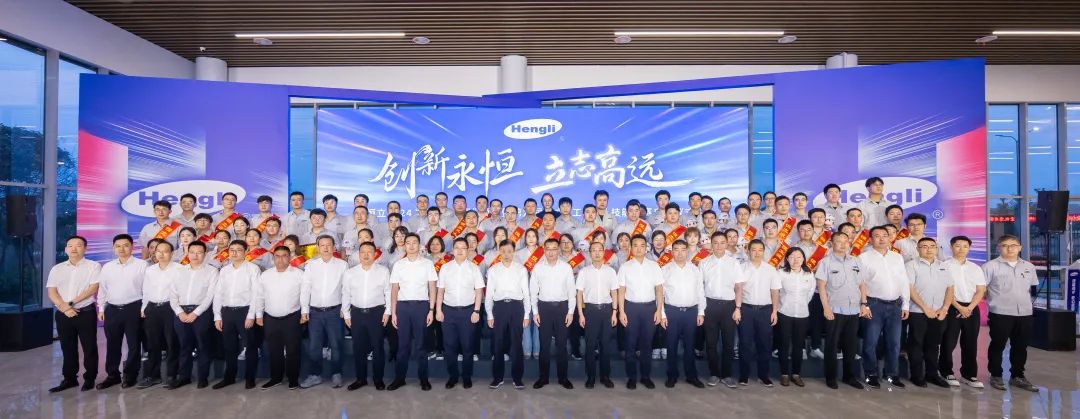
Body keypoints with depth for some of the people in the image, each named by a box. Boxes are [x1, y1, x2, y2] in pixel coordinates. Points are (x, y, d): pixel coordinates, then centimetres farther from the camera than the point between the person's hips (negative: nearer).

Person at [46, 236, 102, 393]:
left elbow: (93, 288, -10)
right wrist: (64, 308, -12)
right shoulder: (57, 269, 10)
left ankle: (89, 378, 11)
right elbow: (51, 292, 2)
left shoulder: (93, 266, -1)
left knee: (89, 347, 1)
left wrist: (71, 302, -15)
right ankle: (69, 378, 21)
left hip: (85, 312, -4)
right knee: (67, 348, 11)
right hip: (63, 314, 4)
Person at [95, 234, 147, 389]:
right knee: (112, 344, 10)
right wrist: (101, 309, 11)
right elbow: (102, 289, 15)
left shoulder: (141, 265, -4)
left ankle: (130, 375, 15)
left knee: (133, 344, 3)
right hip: (112, 309, 4)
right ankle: (112, 375, 22)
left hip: (133, 308, -4)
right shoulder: (107, 267, 10)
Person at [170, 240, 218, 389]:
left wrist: (195, 313, -13)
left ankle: (203, 377, 12)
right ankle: (184, 376, 21)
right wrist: (180, 312, -5)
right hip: (182, 313, 4)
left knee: (203, 346, 2)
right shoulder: (180, 271, 13)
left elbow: (210, 296, -8)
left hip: (201, 312, -4)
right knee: (184, 346, 11)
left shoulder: (211, 271, 0)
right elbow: (172, 294, 9)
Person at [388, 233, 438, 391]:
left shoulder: (427, 264, 3)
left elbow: (432, 288, 2)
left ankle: (424, 378, 14)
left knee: (421, 344, 4)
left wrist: (431, 310, -5)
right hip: (403, 306, 1)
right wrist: (393, 312, 2)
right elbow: (394, 290, 7)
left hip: (421, 305, -1)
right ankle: (399, 378, 17)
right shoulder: (398, 265, 7)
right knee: (403, 344, 7)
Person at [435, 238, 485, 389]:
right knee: (449, 344, 5)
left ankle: (466, 376, 20)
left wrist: (476, 311, -6)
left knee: (467, 345, 6)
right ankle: (453, 375, 20)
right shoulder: (445, 268, 5)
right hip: (448, 310, 1)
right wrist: (438, 310, 1)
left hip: (468, 310, -1)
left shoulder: (474, 268, 0)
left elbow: (479, 291, 0)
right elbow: (440, 290, 6)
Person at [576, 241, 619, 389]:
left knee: (606, 343, 6)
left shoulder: (610, 271, 4)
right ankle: (590, 376, 13)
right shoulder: (584, 271, 1)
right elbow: (579, 293, 2)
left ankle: (605, 375, 17)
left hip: (606, 309, 1)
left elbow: (614, 293, 7)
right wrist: (580, 314, -3)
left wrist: (614, 312, 0)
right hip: (590, 309, -1)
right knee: (590, 343, 3)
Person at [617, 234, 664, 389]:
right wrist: (621, 312, -4)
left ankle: (645, 376, 21)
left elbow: (659, 289, 4)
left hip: (649, 307, 1)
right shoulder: (625, 267, 0)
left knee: (646, 343, 9)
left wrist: (659, 310, -2)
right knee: (631, 344, 6)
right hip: (631, 307, -1)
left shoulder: (654, 266, 3)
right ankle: (631, 377, 17)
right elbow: (621, 291, 1)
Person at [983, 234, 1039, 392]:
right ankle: (996, 376, 14)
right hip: (1000, 313, -5)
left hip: (1024, 313, 5)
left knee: (1020, 347, 12)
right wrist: (993, 299, -5)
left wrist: (1026, 301, 13)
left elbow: (1032, 288, 21)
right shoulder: (991, 266, -6)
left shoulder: (1029, 267, 11)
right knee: (997, 345, 3)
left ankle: (1017, 376, 24)